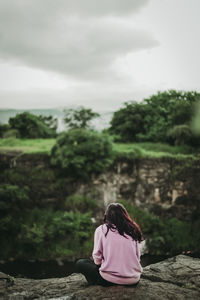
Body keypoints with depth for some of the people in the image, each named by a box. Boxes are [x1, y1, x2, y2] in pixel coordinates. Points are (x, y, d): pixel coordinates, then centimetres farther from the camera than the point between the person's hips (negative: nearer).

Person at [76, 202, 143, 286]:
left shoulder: (101, 230, -3)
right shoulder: (133, 230, 5)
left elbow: (97, 259, -3)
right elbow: (137, 258, 8)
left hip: (110, 279, -5)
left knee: (80, 263, 14)